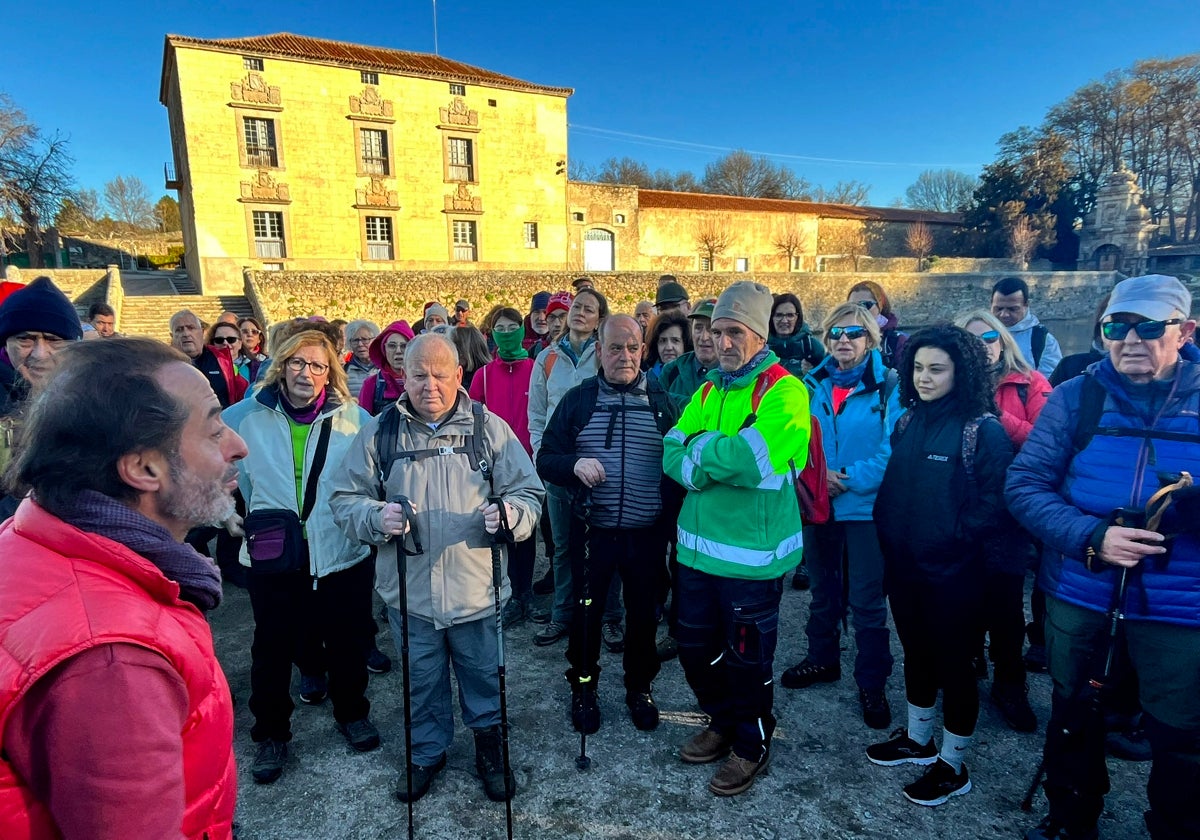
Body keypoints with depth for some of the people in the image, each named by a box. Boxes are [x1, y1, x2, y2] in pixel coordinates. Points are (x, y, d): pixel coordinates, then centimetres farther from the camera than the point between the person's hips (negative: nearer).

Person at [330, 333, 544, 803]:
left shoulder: (489, 427, -2)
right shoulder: (380, 432, 0)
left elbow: (529, 492, -1)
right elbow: (345, 499, 0)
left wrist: (510, 513, -23)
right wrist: (377, 517, -20)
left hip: (478, 591, 0)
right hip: (409, 593, 1)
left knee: (485, 682, 17)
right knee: (422, 685, 19)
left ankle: (489, 750, 42)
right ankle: (427, 753, 44)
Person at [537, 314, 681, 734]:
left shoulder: (662, 401, 2)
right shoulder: (577, 399, 0)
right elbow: (545, 460, 0)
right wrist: (574, 464, -22)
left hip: (646, 533, 1)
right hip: (591, 530, 0)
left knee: (643, 613, 14)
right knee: (587, 611, 12)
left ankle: (640, 687, 37)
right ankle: (583, 688, 34)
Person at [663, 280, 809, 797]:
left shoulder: (783, 391, -13)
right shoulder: (709, 389, 10)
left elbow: (754, 458, -28)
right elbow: (672, 453, 0)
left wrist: (701, 450, -13)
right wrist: (723, 457, -18)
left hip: (752, 554, -7)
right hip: (699, 546, 7)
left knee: (747, 657, 10)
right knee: (695, 647, 19)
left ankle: (752, 745, 34)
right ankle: (723, 723, 44)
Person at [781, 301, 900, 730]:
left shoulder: (888, 386, -7)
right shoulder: (813, 386, 6)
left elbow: (894, 449, -14)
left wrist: (848, 480, -19)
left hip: (865, 506, -4)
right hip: (817, 505, 4)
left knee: (866, 599, 3)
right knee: (822, 590, 19)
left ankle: (872, 682, 20)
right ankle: (822, 658, 38)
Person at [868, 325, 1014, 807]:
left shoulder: (983, 430, -14)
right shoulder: (908, 422, 7)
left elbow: (994, 503, -16)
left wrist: (957, 540, -16)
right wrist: (889, 535, 6)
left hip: (952, 573, -6)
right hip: (904, 566, 6)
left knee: (952, 663, 8)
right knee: (916, 653, 20)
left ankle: (952, 767, 25)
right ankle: (917, 740, 39)